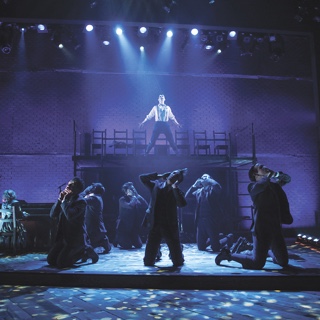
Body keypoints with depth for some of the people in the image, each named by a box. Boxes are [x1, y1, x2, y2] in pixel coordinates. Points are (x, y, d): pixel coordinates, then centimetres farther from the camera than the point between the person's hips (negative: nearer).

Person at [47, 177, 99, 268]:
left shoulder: (80, 201, -14)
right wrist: (59, 200, -8)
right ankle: (82, 251, 18)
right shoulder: (66, 199, 9)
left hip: (76, 238, -8)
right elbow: (52, 214, 3)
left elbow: (70, 215, -31)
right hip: (63, 236, 8)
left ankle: (86, 251, 5)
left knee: (61, 263, -17)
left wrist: (64, 201, -19)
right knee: (51, 260, 5)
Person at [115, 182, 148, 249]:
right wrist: (134, 197, -16)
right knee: (127, 246, -10)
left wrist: (138, 196, -13)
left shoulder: (136, 200, 4)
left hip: (134, 227, 5)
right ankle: (119, 240, 21)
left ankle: (131, 241, 31)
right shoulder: (122, 200, -11)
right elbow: (129, 206, -30)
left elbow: (145, 206, -10)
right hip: (124, 226, -5)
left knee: (139, 245, 2)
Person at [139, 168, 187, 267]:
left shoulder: (177, 191, -1)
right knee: (150, 250, 9)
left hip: (170, 226, -1)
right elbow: (142, 177, 9)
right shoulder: (156, 185, 7)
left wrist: (175, 188, -18)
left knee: (175, 249, 8)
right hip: (155, 225, 2)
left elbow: (182, 204, -19)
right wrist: (157, 176, 0)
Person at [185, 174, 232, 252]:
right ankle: (218, 237, 36)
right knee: (201, 247, 13)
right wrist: (194, 185, -3)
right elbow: (187, 196, 7)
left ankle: (228, 238, 28)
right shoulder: (199, 191, 12)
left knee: (215, 248, 0)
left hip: (212, 221, -6)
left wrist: (207, 180, -11)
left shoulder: (214, 189, -3)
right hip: (200, 221, 6)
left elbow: (218, 186, -26)